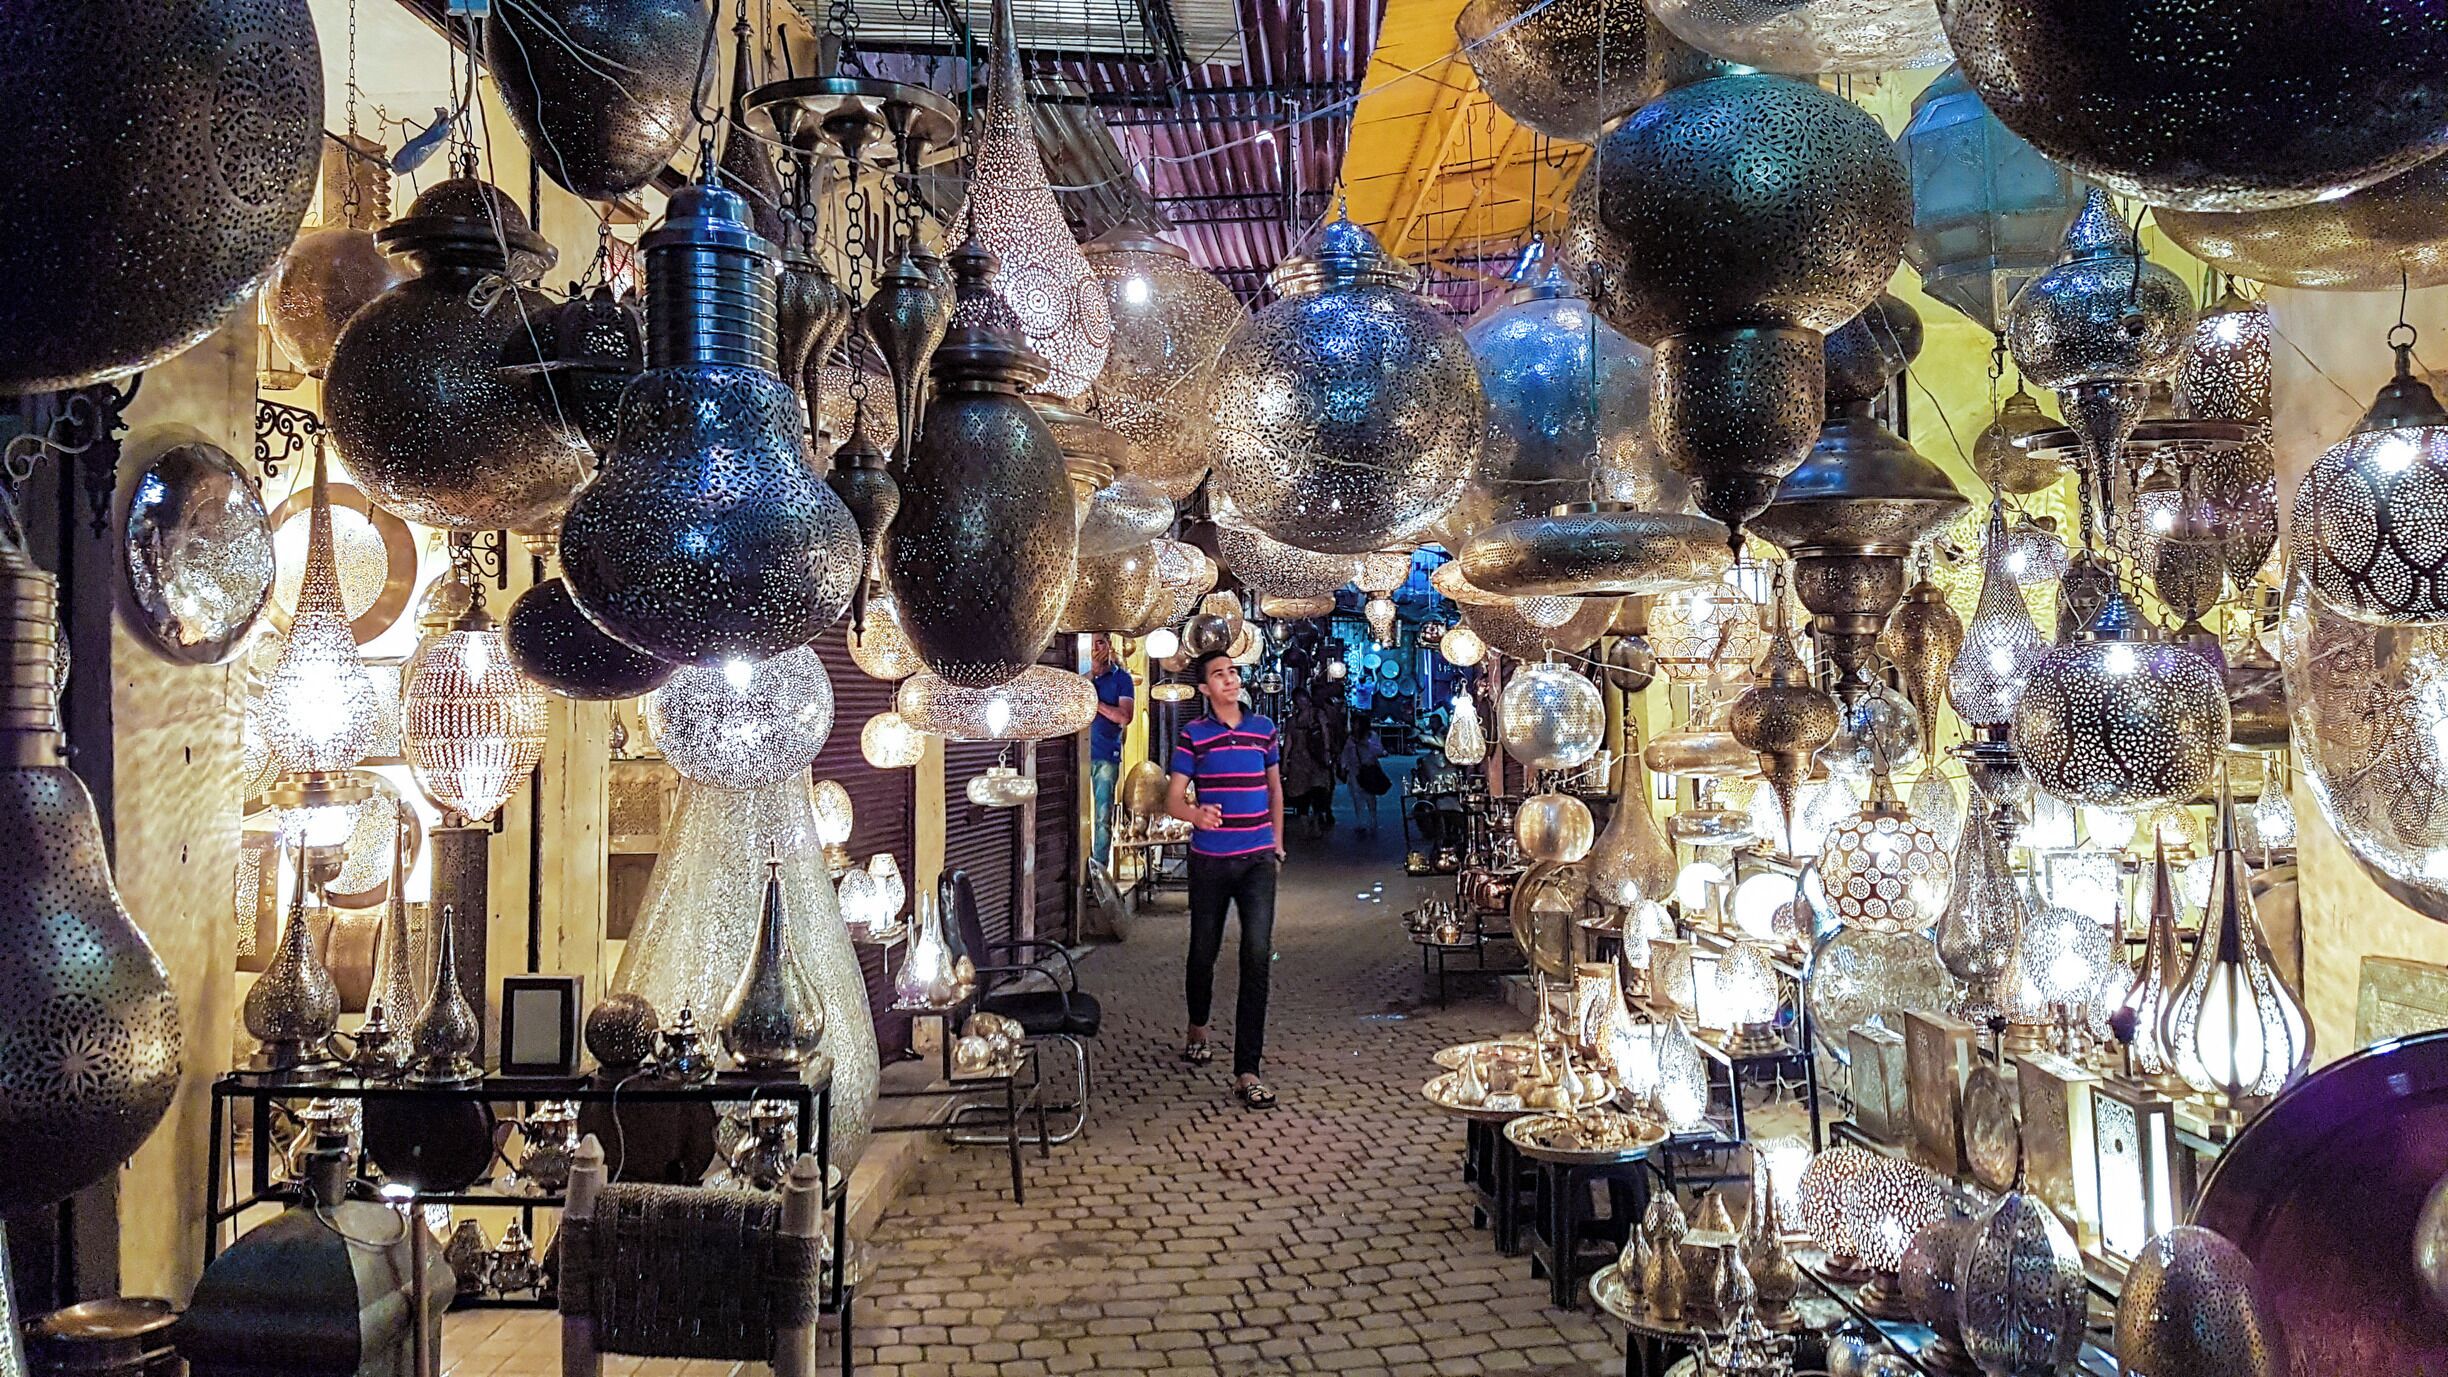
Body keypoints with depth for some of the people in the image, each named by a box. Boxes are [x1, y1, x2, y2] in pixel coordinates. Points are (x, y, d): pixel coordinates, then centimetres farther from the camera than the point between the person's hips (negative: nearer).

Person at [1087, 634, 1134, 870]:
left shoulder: (1121, 678, 4)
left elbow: (1124, 717, -7)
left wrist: (1093, 701, -7)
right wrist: (1089, 676, -6)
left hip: (1106, 755, -2)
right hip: (1081, 753, 3)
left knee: (1103, 816, -1)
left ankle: (1099, 867, 2)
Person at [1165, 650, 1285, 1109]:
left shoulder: (1263, 729, 7)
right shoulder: (1193, 734, -2)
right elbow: (1173, 798, -5)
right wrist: (1195, 813, -27)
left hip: (1257, 859, 1)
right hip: (1209, 860, -1)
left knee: (1258, 955, -11)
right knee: (1204, 950, 13)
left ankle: (1246, 1071, -10)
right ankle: (1198, 1027, 44)